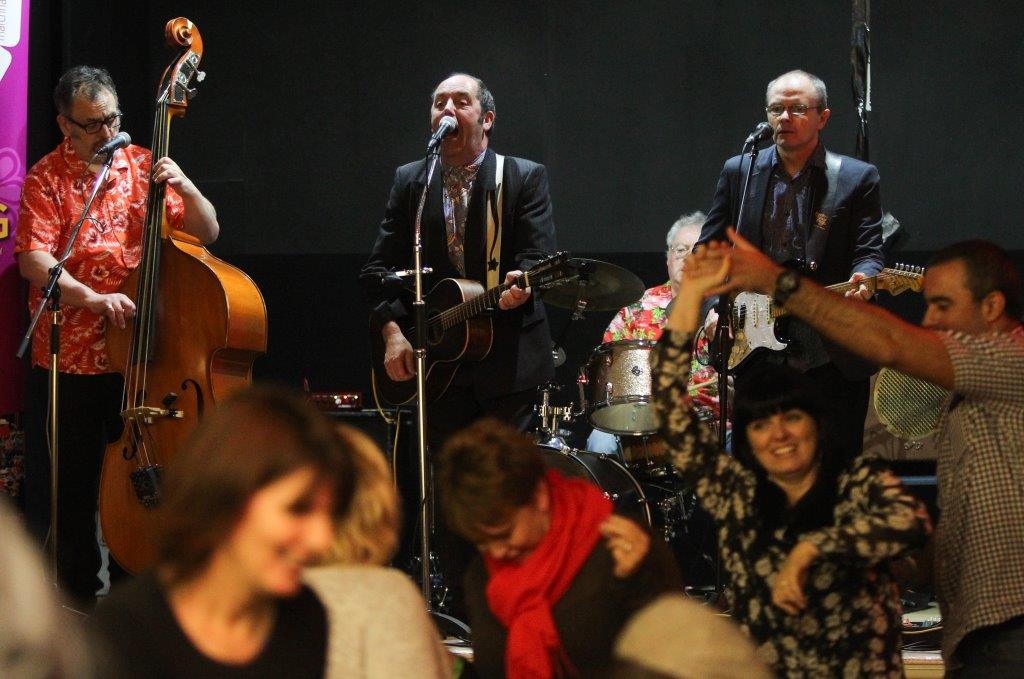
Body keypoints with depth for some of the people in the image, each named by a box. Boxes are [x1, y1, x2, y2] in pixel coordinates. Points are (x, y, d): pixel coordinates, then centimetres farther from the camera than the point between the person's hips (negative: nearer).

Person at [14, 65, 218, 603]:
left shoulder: (143, 166, 8)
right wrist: (90, 297, -27)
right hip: (66, 359, -3)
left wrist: (183, 186, -11)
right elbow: (33, 260, -13)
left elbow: (206, 232, 7)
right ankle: (76, 591, 17)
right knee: (66, 488, 4)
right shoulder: (48, 177, -3)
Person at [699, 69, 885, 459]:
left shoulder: (857, 179, 3)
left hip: (833, 362, -2)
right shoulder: (738, 172, 9)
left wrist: (861, 281, -26)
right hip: (757, 354, 2)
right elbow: (709, 251, 13)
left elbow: (868, 253, -3)